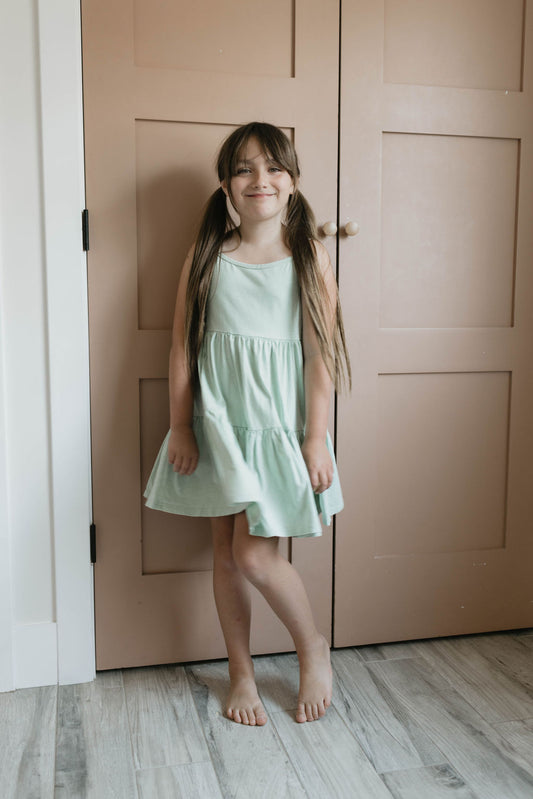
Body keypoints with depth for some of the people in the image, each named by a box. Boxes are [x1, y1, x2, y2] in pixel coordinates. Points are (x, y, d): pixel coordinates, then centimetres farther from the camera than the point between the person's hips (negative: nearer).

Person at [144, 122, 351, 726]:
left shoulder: (309, 256, -1)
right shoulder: (207, 256, 3)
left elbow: (320, 354, -4)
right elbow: (182, 347, 4)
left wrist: (317, 440, -8)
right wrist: (180, 428, 0)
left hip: (279, 422, -2)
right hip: (217, 422, 3)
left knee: (256, 556, -8)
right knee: (226, 553, 10)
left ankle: (313, 649, 22)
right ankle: (242, 673, 30)